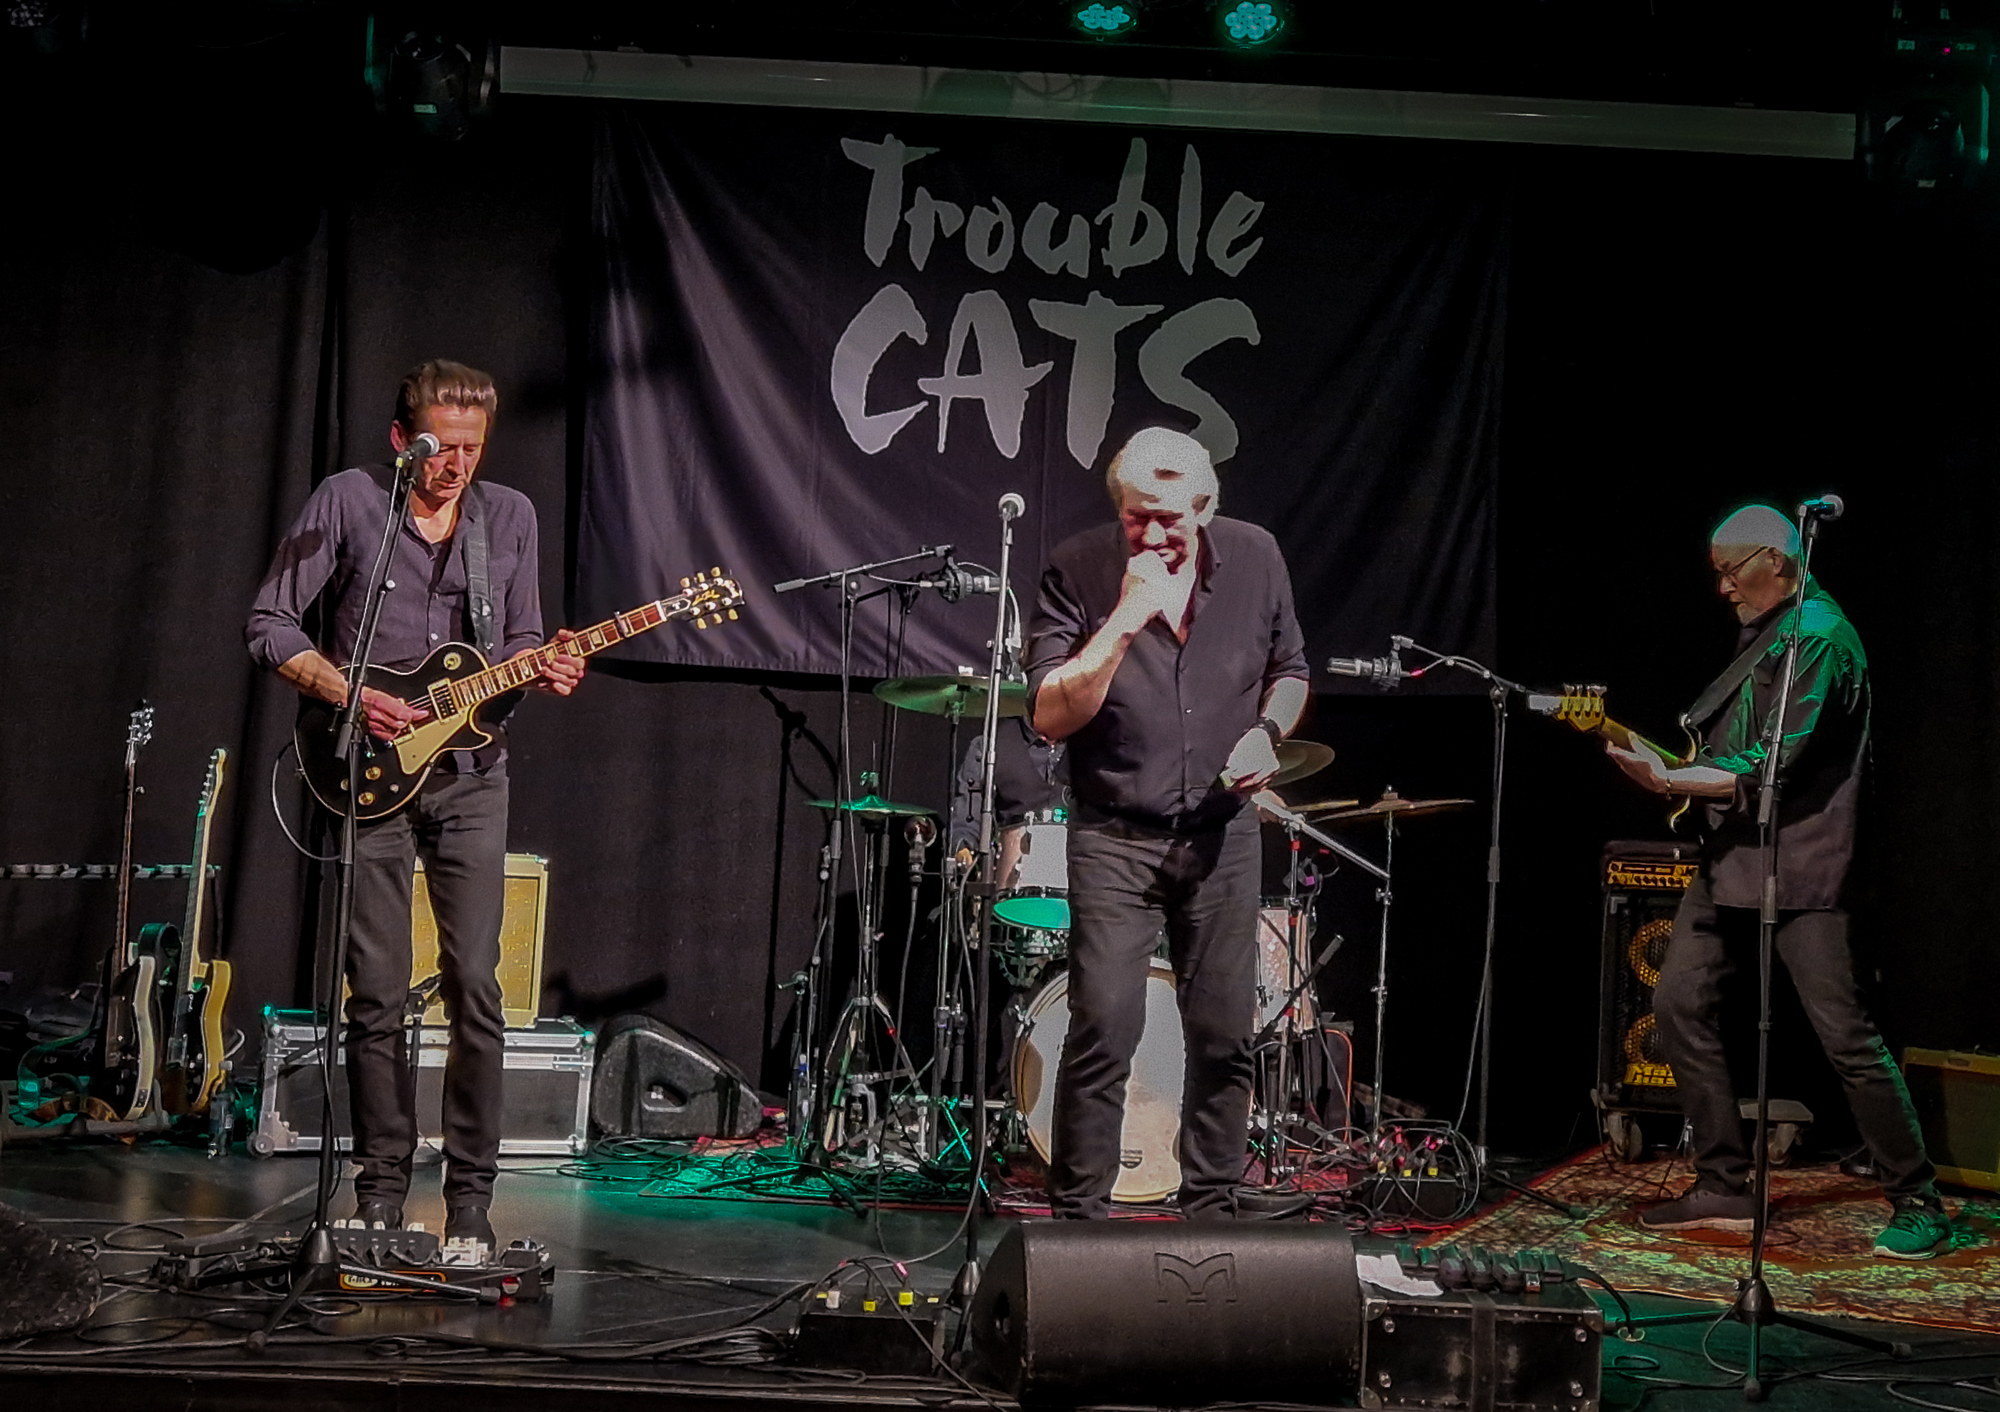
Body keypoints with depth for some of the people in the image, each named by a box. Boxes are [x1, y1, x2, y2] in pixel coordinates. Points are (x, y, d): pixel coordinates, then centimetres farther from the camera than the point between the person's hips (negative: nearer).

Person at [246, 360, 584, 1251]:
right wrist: (350, 697, -14)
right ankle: (381, 1185, 15)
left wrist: (545, 670, -6)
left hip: (471, 775, 2)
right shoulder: (346, 501, -3)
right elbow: (269, 624, -2)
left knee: (475, 987, -2)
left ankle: (470, 1193, 8)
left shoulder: (510, 516, 8)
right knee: (377, 994, 1)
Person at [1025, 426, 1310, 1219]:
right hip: (1116, 837, -3)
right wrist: (1126, 620, -25)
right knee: (1104, 1029, -10)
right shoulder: (1079, 571, -11)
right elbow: (1050, 715, -17)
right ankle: (1078, 1214, 4)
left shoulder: (1254, 559, -1)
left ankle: (1211, 1210, 23)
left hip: (1222, 833, 3)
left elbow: (1289, 672, 15)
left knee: (1224, 1035, 7)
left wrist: (1267, 731, -6)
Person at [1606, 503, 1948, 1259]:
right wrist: (1679, 773, 12)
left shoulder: (1818, 638, -15)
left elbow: (1770, 774, -22)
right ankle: (1725, 1189, 13)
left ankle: (1918, 1204, 4)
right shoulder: (1763, 630, 15)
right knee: (1680, 1000, 5)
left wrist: (1669, 780, -21)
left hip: (1800, 863, -10)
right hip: (1733, 854, 10)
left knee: (1843, 1029, -8)